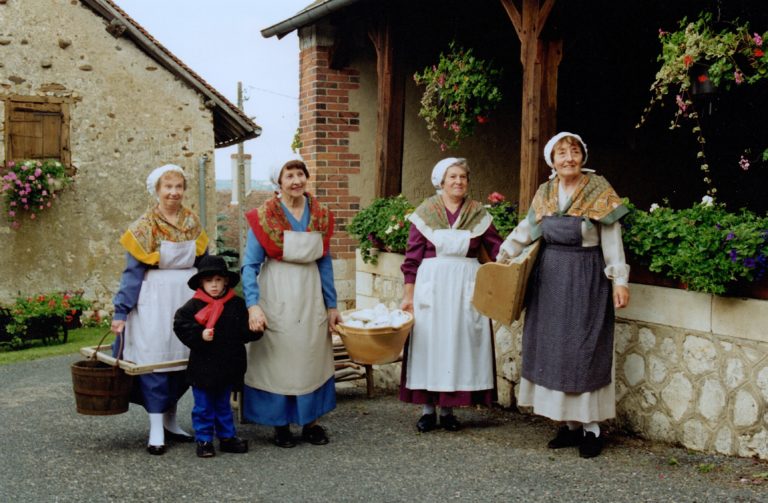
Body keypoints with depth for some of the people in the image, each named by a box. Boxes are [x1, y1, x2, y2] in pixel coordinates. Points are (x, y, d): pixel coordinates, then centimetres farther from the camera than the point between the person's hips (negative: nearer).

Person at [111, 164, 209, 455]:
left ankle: (170, 421, 21)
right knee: (155, 360, -4)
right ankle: (156, 431, 3)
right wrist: (120, 312, -10)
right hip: (155, 301, -4)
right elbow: (132, 272, -5)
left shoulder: (193, 222, 8)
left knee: (183, 359, 7)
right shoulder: (145, 226, -5)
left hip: (188, 298, 4)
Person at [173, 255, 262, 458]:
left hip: (228, 367, 3)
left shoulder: (236, 304, 0)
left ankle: (227, 437, 28)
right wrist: (199, 335, -24)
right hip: (203, 367, -3)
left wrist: (255, 328, -18)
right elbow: (180, 325, -12)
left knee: (223, 405, 18)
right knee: (203, 407, 7)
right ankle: (204, 440, 18)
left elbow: (246, 331, 2)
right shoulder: (194, 305, -9)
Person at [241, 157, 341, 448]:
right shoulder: (265, 217, -9)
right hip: (276, 295, -3)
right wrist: (253, 305, -22)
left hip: (310, 295, 4)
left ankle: (310, 422, 22)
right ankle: (280, 424, 18)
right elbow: (250, 265, -11)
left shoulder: (320, 216, 3)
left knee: (312, 357, 8)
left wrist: (331, 305, 8)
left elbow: (324, 263, 9)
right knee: (276, 357, 3)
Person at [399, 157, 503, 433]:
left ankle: (447, 409, 15)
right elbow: (412, 257, 1)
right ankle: (428, 409, 12)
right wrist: (408, 294, -3)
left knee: (459, 342, 4)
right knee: (429, 342, 3)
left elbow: (499, 250, 0)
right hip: (431, 283, -1)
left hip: (466, 286, 1)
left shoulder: (479, 214, 5)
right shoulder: (425, 212, 2)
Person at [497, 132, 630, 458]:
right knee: (552, 349, 5)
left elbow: (612, 240, -6)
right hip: (549, 276, 5)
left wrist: (619, 280, -10)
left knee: (583, 351, -5)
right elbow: (527, 229, 15)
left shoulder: (599, 191, -6)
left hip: (585, 278, -5)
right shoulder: (545, 193, 7)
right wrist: (504, 255, 8)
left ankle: (591, 428, 5)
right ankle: (570, 424, 15)